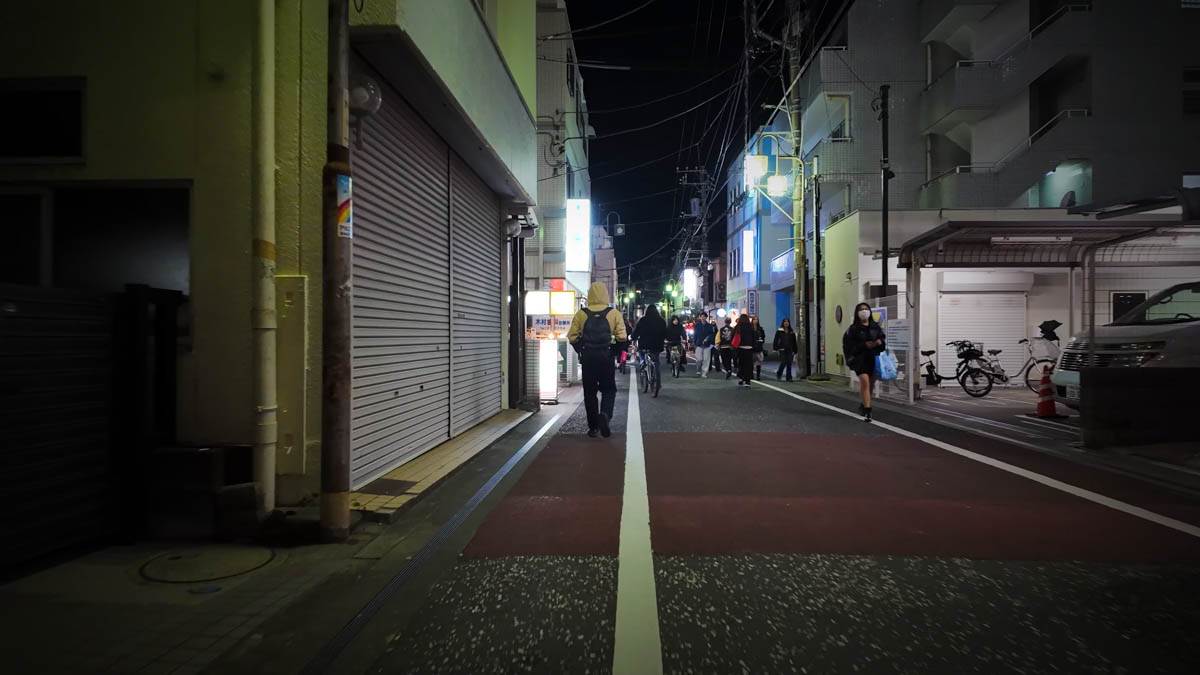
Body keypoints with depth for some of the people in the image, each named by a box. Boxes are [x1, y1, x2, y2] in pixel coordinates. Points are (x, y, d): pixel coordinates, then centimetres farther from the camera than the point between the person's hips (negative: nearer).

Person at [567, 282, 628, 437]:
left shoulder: (580, 314, -1)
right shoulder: (614, 314, -3)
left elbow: (572, 337, -3)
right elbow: (622, 337, -7)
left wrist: (581, 351, 11)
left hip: (587, 359, 1)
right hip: (606, 358, -1)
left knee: (589, 392, 10)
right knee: (609, 390, 12)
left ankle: (593, 427, 14)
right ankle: (605, 414, -14)